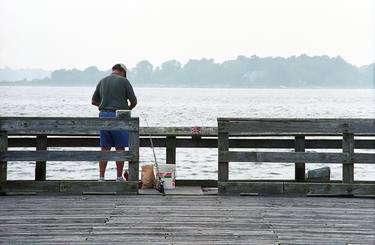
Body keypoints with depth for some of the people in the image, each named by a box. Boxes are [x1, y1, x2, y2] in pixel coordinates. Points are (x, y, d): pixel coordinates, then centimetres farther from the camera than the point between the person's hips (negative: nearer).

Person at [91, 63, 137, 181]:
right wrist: (128, 109, 17)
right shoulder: (123, 81, -3)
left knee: (105, 149, 6)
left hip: (103, 115, 5)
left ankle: (101, 177, 4)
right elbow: (134, 101, -3)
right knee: (120, 149, 3)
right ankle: (119, 178, 6)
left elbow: (94, 101, 18)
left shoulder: (102, 81, 12)